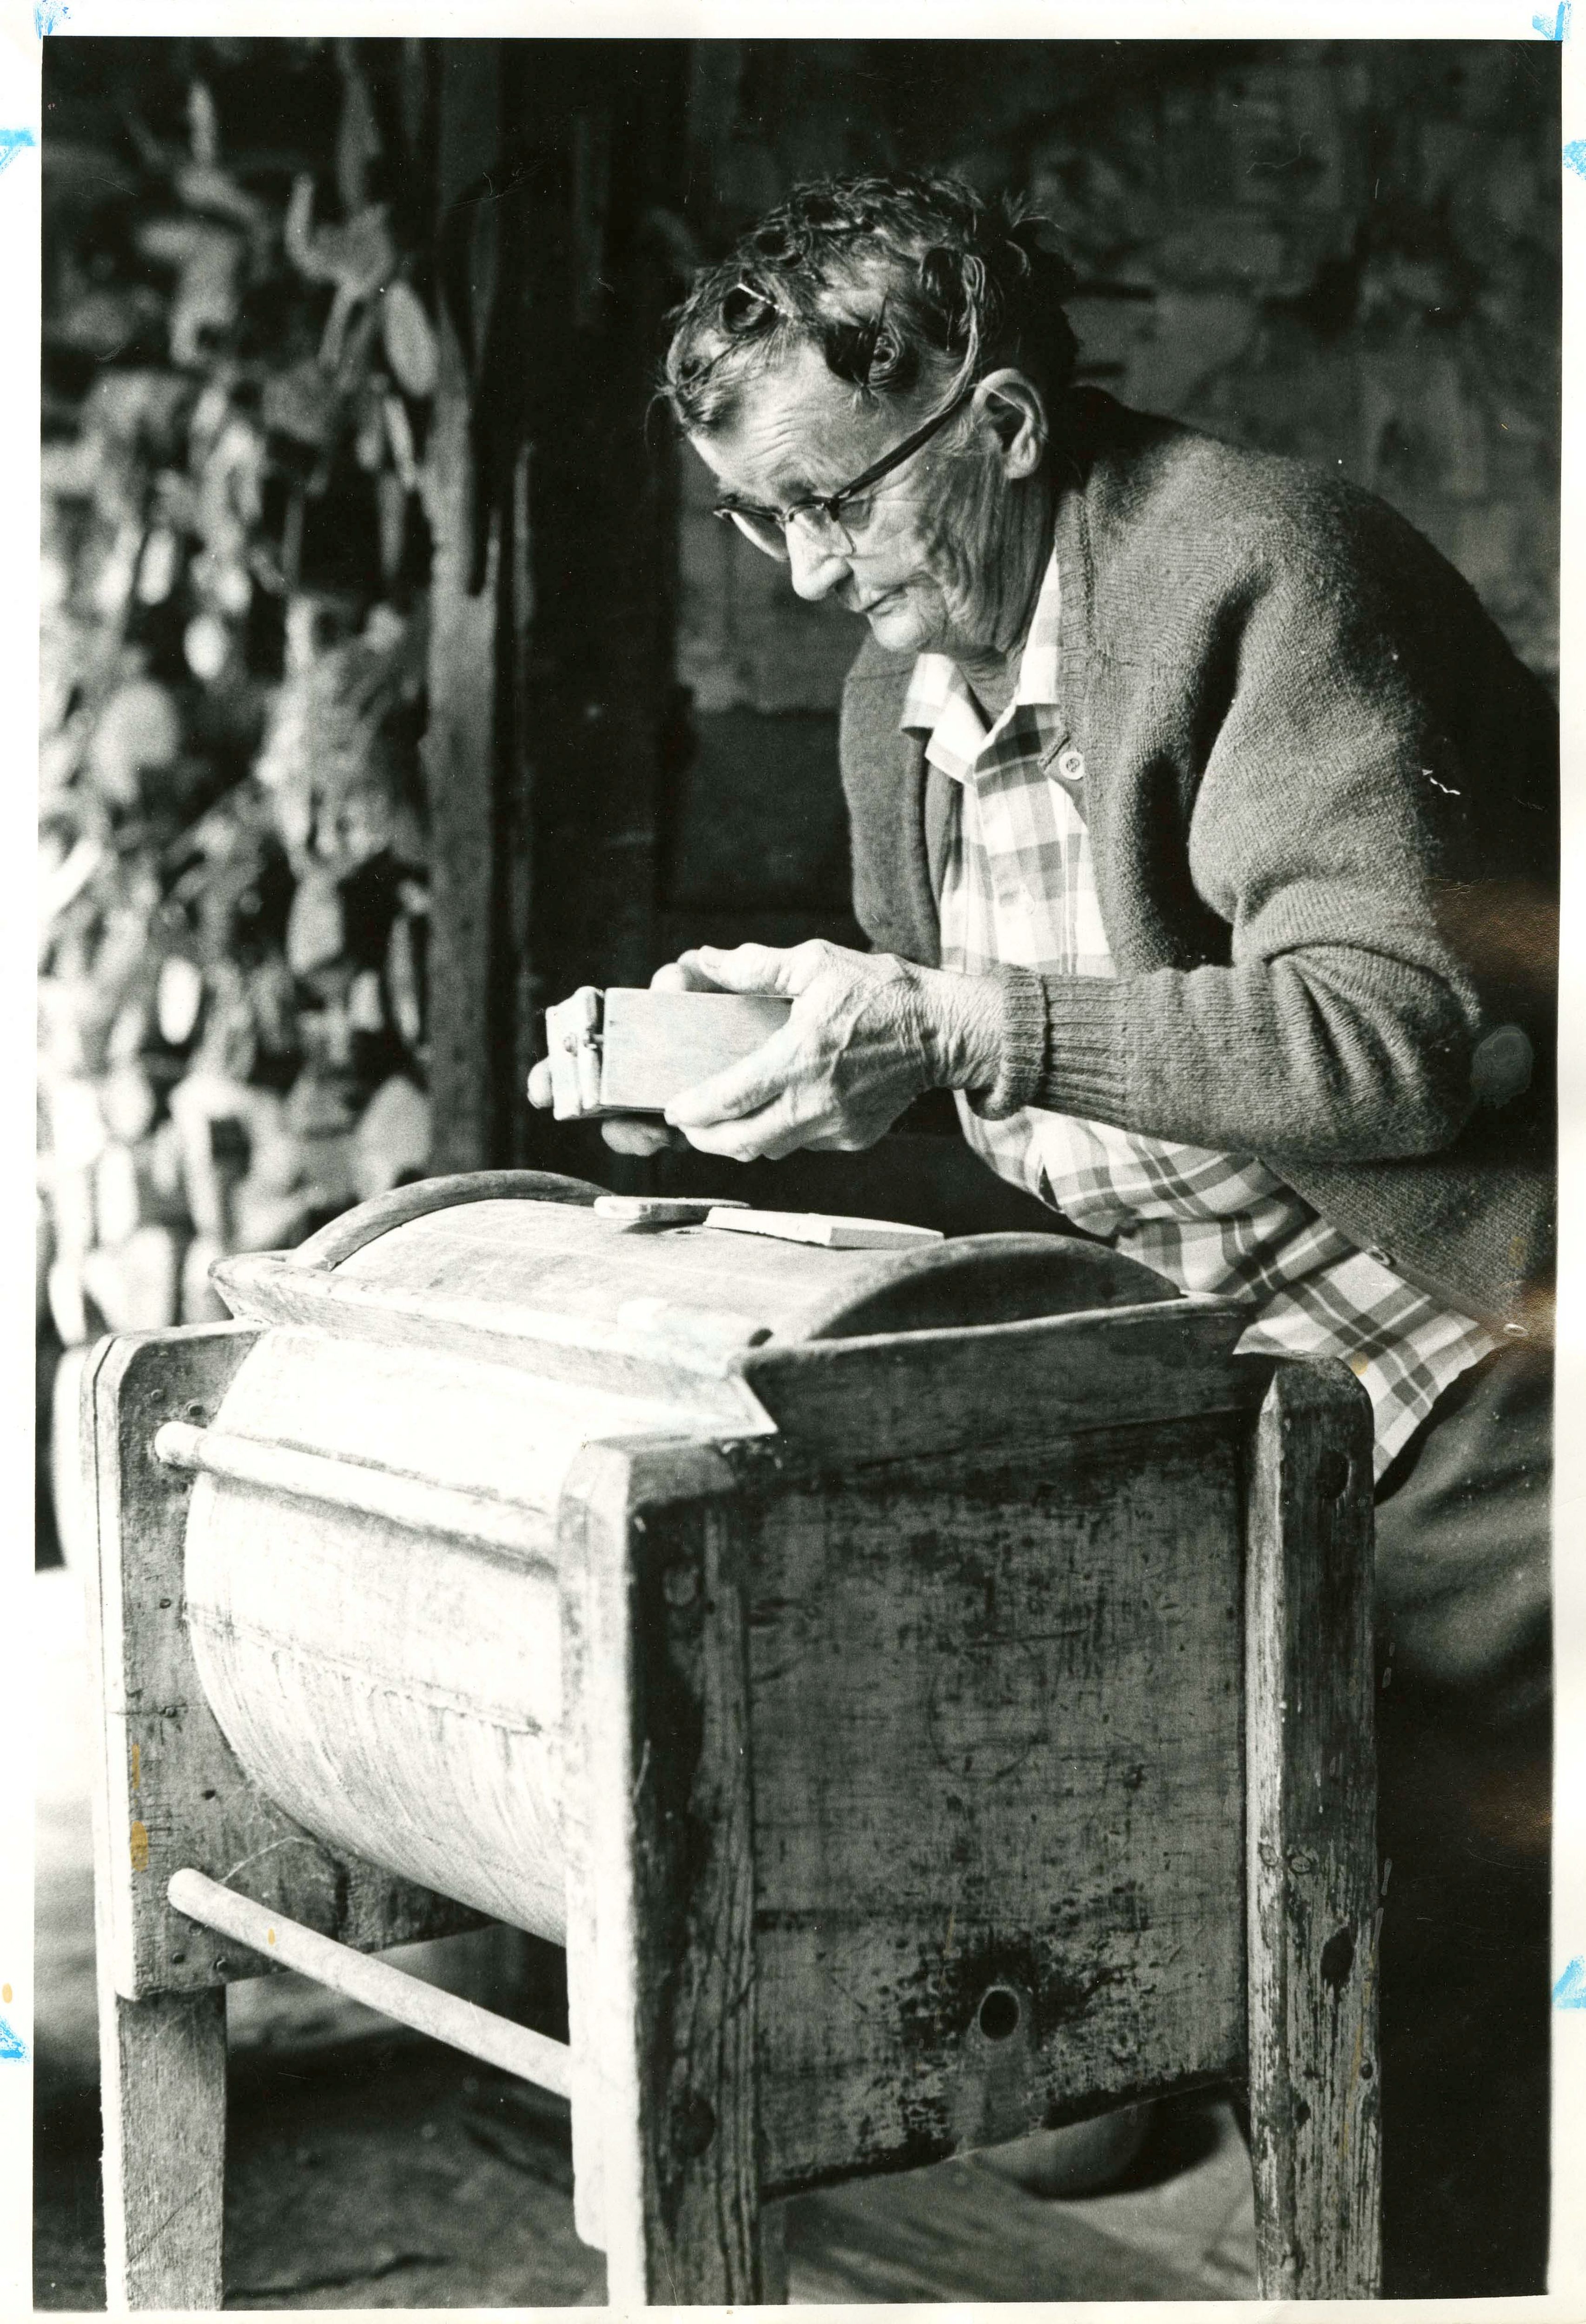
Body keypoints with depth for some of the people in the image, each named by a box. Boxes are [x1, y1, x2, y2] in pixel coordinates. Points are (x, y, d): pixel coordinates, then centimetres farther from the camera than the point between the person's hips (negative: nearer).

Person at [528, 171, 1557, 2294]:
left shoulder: (1258, 560, -17)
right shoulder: (899, 694, 9)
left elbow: (1402, 1027, -25)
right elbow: (938, 1049, 20)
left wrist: (962, 1032, -29)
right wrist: (776, 1054, -2)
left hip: (1465, 1379, -7)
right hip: (1227, 1402, 7)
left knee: (1450, 1978, -4)